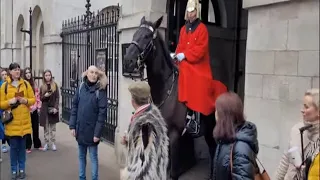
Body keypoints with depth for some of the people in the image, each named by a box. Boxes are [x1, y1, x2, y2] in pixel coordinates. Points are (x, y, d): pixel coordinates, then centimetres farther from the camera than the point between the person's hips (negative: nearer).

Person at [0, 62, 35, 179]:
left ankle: (22, 169, 22)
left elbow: (33, 99, 6)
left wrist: (26, 101, -13)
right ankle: (14, 170, 17)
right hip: (12, 121, -1)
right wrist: (9, 102, -19)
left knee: (22, 146, 10)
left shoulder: (26, 84, 4)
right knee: (13, 146, 3)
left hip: (24, 121, 2)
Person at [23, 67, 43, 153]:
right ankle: (28, 146, 14)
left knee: (36, 128, 13)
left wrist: (38, 106, 6)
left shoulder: (34, 84, 9)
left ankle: (37, 144, 25)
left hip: (34, 110, 4)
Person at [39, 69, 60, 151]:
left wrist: (56, 107, -11)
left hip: (53, 108, -1)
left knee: (53, 127, 4)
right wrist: (45, 96, -15)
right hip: (45, 109, 2)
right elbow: (40, 98, 7)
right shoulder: (42, 86, 6)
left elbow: (57, 97, -2)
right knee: (46, 127, 6)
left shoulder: (55, 85, 1)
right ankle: (46, 143, 14)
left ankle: (53, 143, 11)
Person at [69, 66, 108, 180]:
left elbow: (102, 113, -13)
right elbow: (74, 107, 5)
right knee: (81, 156, 17)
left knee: (93, 157, 7)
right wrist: (72, 126, 0)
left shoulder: (100, 90, -11)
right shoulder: (81, 87, 2)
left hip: (92, 130, -4)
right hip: (80, 129, 5)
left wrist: (97, 133, -16)